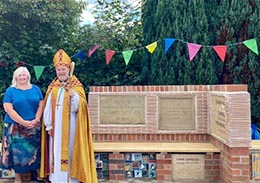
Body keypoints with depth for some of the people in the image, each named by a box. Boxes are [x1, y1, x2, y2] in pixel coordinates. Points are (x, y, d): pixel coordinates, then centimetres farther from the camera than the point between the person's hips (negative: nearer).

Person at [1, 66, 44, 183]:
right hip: (15, 126, -2)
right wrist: (23, 122, -16)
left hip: (34, 126, 2)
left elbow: (41, 105, 5)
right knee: (17, 151, 2)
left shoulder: (35, 89, 8)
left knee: (34, 150, 8)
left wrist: (36, 120, -10)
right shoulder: (10, 90, -1)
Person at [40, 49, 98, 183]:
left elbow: (76, 107, -12)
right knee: (56, 153, 7)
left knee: (69, 152, -1)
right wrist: (48, 125, 2)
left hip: (69, 127, -4)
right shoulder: (52, 87, 8)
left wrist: (73, 95, -30)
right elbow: (48, 108, 7)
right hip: (55, 127, 4)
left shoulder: (76, 86, -3)